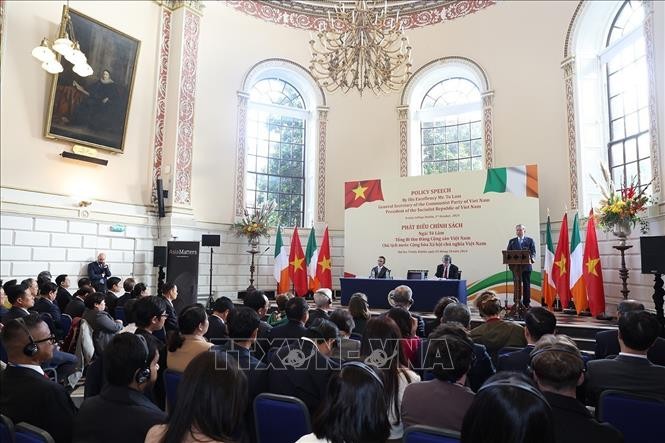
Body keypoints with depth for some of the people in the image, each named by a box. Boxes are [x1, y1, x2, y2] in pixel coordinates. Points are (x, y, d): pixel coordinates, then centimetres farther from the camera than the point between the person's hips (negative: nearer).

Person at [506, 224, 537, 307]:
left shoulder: (530, 240, 7)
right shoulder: (512, 241, 12)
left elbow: (533, 252, 1)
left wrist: (532, 258, -17)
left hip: (526, 266, -1)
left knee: (526, 285, 3)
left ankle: (526, 303, 8)